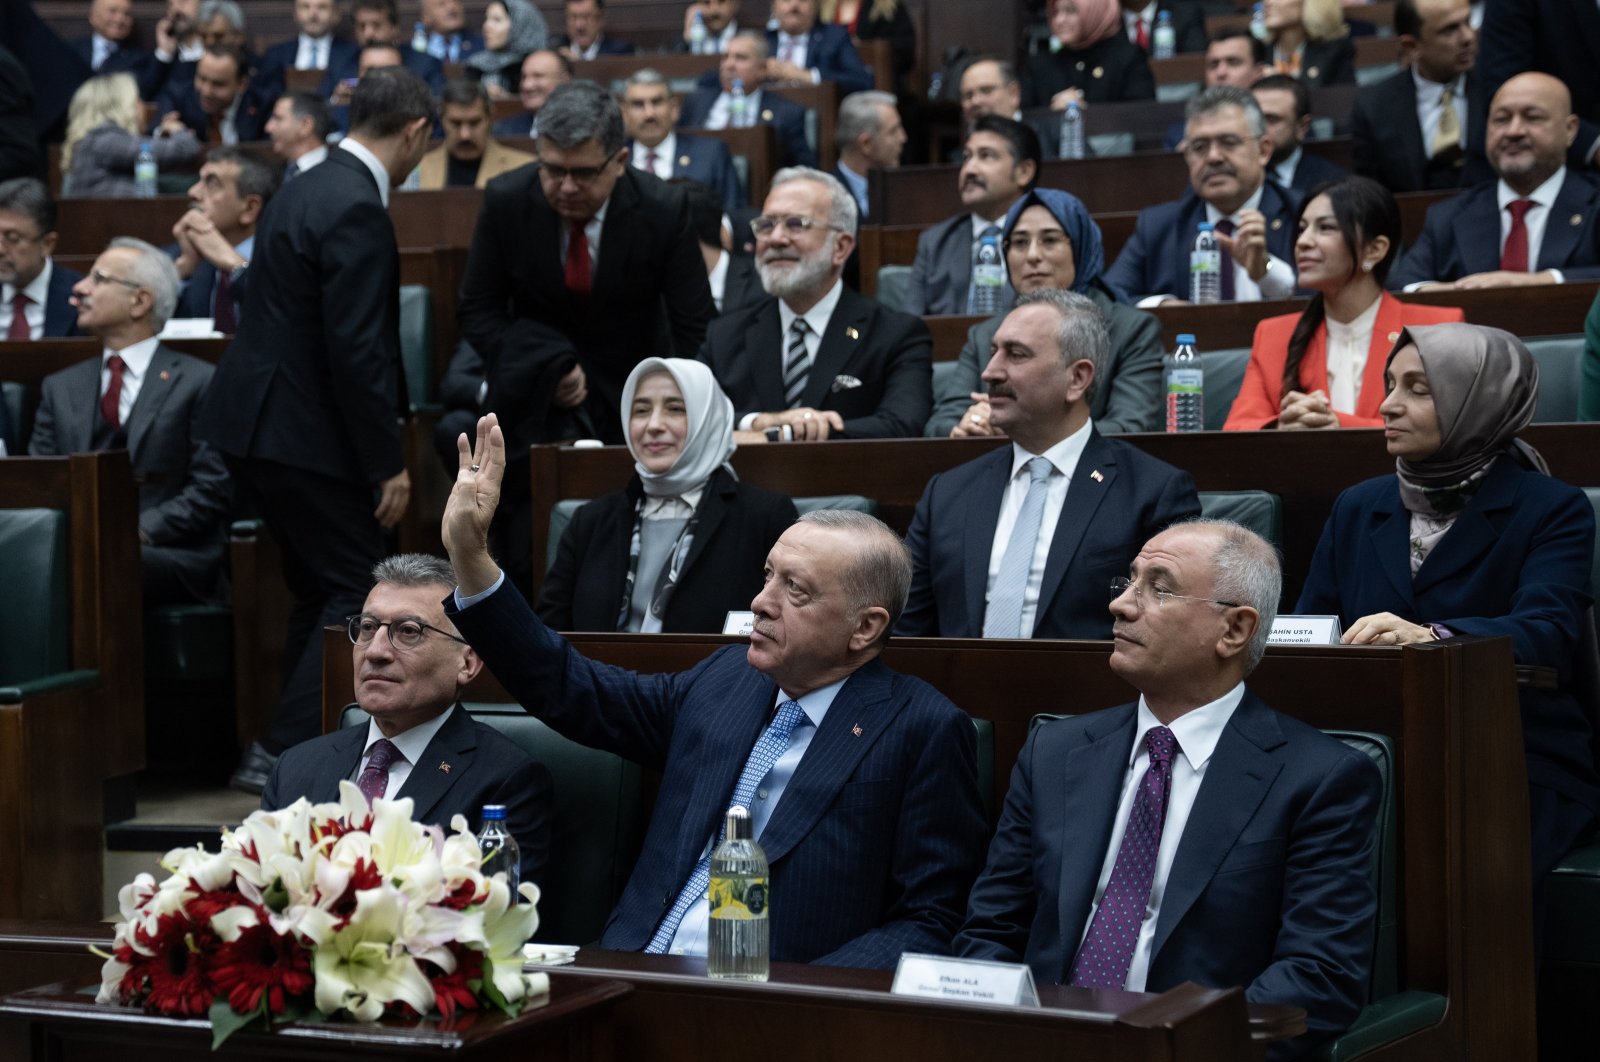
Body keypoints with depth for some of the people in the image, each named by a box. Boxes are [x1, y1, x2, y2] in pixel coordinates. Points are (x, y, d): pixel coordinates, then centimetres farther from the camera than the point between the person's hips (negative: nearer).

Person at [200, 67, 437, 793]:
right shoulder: (355, 210, -19)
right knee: (355, 593, -2)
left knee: (321, 591, 18)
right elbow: (355, 349, -23)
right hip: (303, 433, -10)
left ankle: (297, 750, 23)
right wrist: (389, 462, -18)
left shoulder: (311, 188, 12)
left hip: (259, 424, 10)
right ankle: (287, 753, -3)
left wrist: (388, 426, 24)